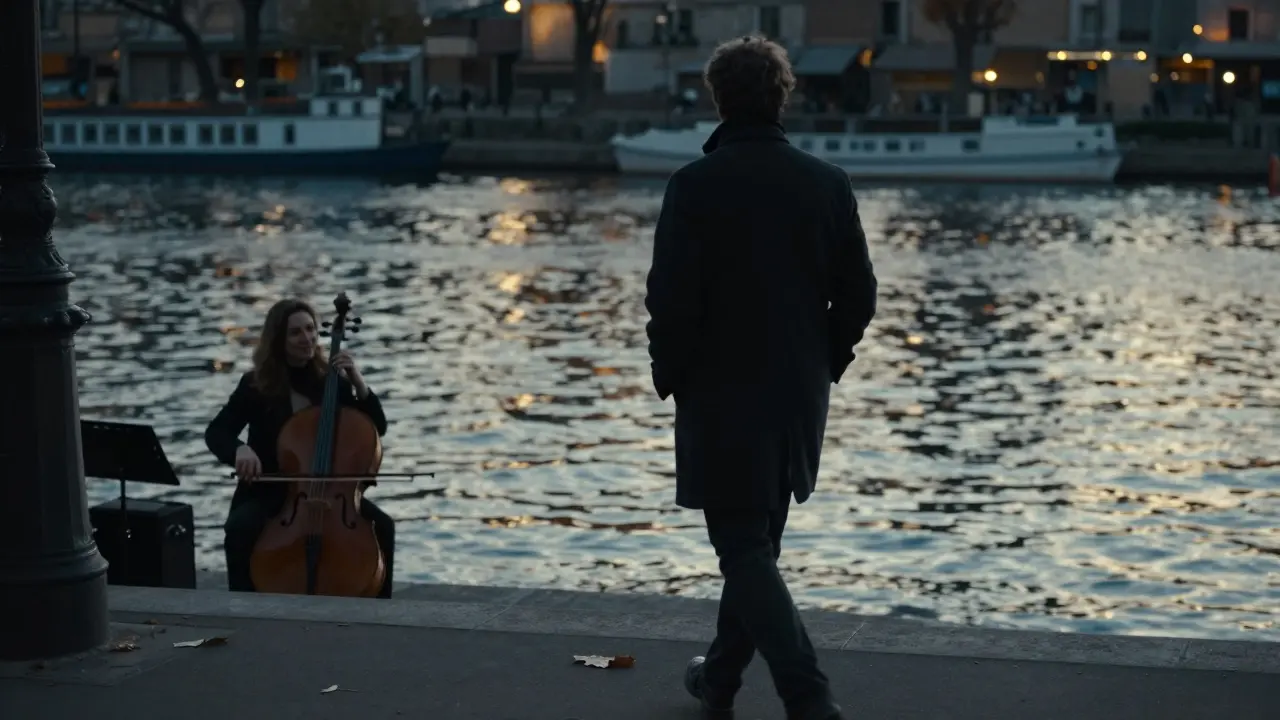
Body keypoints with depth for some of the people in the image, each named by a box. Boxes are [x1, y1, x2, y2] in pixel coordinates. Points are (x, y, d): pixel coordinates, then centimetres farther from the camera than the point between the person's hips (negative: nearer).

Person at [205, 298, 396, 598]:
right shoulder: (256, 385, -1)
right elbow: (216, 432, -6)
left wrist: (358, 382, -12)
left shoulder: (333, 380, 4)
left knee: (382, 526, -24)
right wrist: (239, 449, -29)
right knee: (239, 529, -33)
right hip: (268, 491, -1)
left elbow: (377, 428, 2)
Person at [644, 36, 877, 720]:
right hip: (801, 395, 5)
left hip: (721, 395, -5)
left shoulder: (695, 185, -13)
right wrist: (823, 366, 15)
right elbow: (858, 295, 2)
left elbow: (672, 299, -14)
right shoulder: (827, 182, 0)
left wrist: (670, 377, 1)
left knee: (743, 547, -1)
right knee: (757, 541, 19)